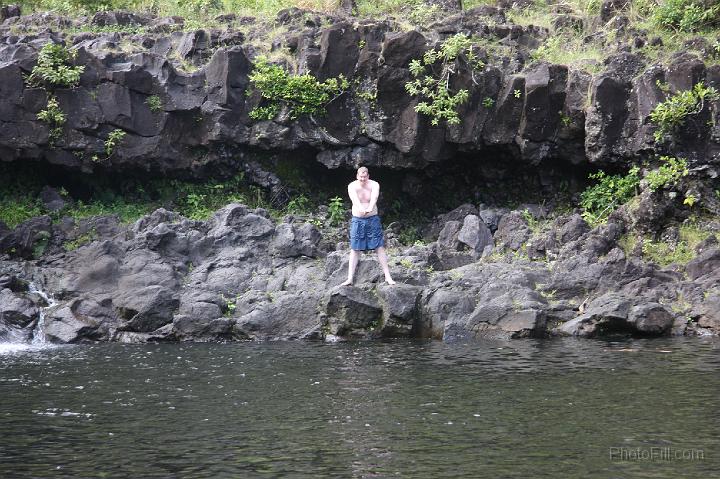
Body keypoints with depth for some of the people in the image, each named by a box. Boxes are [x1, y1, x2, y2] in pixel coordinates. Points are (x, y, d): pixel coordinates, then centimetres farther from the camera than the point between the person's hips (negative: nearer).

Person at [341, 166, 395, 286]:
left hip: (373, 219, 0)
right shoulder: (352, 186, -6)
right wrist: (360, 208, -49)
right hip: (357, 220, 0)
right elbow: (354, 199, -27)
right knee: (355, 249, 1)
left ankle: (387, 276, 1)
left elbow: (374, 198, -26)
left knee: (379, 247, -2)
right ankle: (350, 278, 1)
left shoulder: (374, 185, -6)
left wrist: (370, 208, -48)